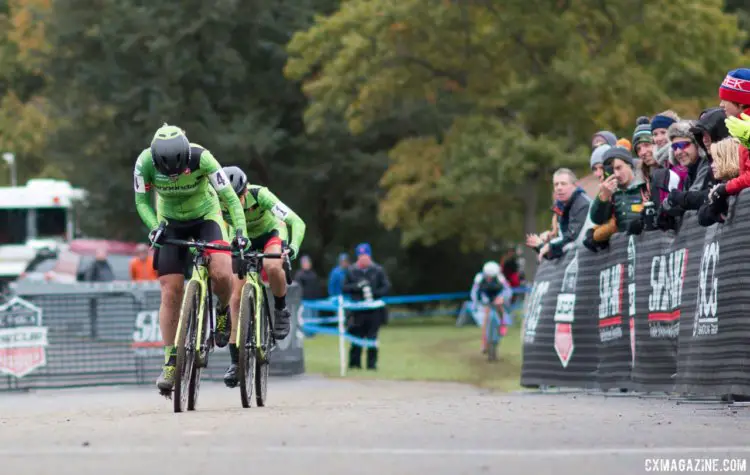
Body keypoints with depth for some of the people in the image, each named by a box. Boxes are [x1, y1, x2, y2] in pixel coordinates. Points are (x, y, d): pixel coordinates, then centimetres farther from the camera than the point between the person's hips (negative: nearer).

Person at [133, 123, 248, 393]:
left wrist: (240, 232, -36)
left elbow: (230, 198, -24)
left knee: (221, 274, -28)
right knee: (170, 293, -7)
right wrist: (154, 227, -27)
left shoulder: (201, 158, -31)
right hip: (170, 222, 2)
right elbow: (142, 201, -11)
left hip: (206, 216, -2)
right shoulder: (145, 162, -26)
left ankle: (224, 310, 6)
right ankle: (170, 361, 2)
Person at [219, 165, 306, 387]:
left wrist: (293, 247, -52)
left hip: (272, 233, -3)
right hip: (243, 241, 3)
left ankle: (281, 310, -9)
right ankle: (235, 361, -4)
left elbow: (297, 222, -36)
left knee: (272, 267, -37)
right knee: (236, 298, -10)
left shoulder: (260, 195, -34)